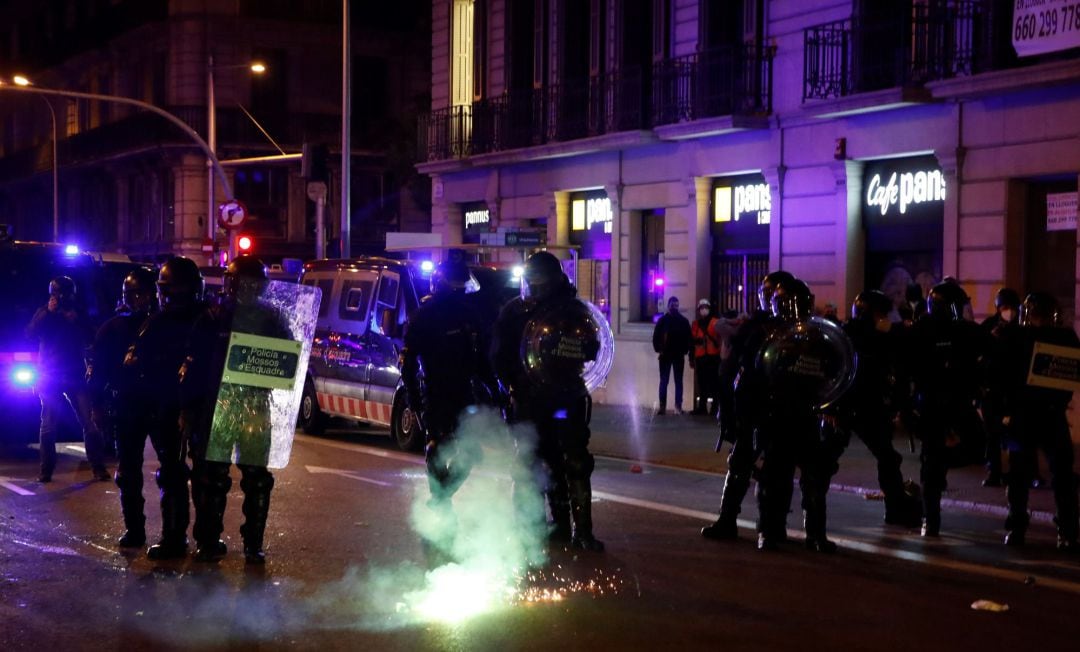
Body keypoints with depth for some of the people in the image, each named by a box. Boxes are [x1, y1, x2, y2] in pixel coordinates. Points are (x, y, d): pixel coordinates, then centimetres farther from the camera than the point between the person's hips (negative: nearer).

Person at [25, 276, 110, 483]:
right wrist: (48, 313, -14)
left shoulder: (78, 314, 13)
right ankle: (46, 470, 0)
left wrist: (76, 322, -9)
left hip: (76, 375, 1)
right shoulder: (44, 313, 10)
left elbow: (90, 339, 4)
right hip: (50, 376, -1)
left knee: (89, 423, -8)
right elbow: (31, 333, -7)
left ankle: (98, 468, -5)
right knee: (48, 425, -5)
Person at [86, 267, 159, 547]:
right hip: (127, 408, 2)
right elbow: (97, 368, 4)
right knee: (128, 472, 6)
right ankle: (133, 528, 14)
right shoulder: (113, 328, 4)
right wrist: (98, 403, -3)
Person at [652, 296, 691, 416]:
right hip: (665, 355, 0)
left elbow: (688, 338, 3)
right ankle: (662, 406, 2)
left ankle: (678, 406, 6)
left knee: (678, 381, 4)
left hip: (679, 355, 0)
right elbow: (656, 336, 2)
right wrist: (658, 350, -6)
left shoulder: (683, 321, 4)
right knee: (663, 381, 1)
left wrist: (684, 352, -5)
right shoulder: (662, 320, 2)